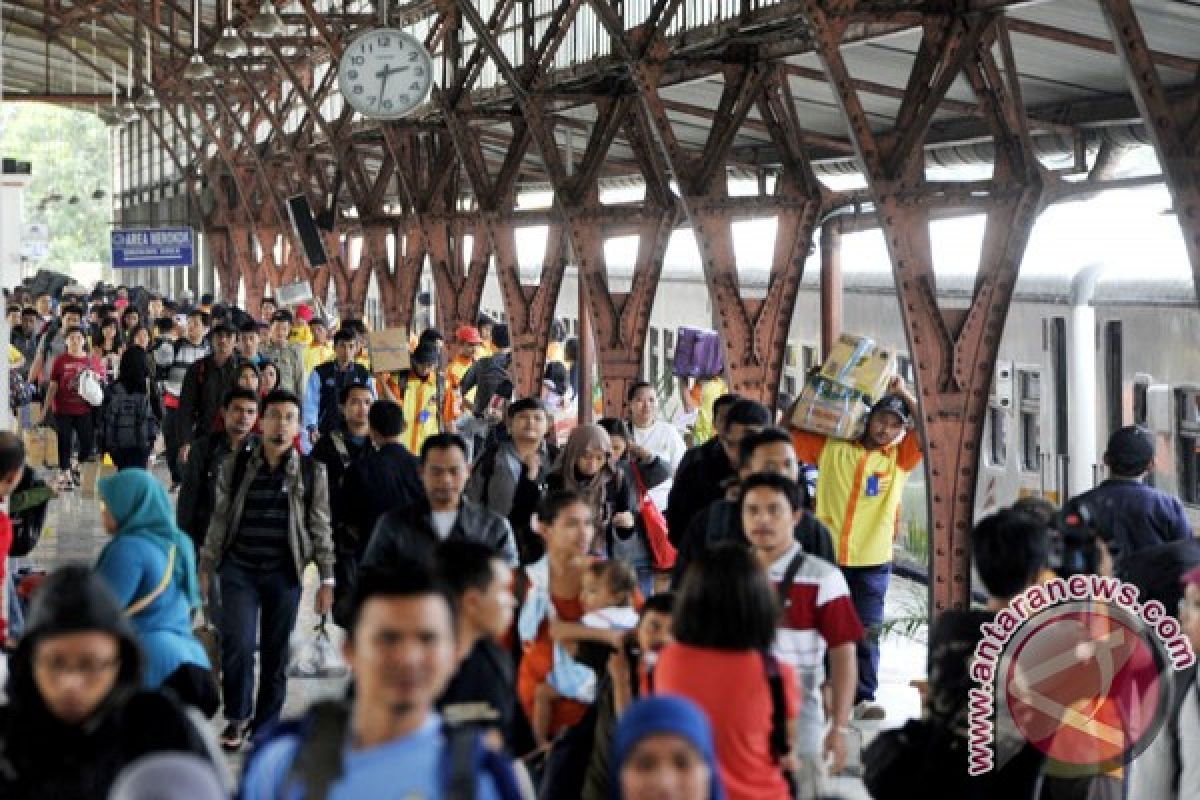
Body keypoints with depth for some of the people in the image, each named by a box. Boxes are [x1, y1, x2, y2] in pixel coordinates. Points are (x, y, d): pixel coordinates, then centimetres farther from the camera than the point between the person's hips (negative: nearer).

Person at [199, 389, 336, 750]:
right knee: (238, 644, -11)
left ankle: (265, 727, 20)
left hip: (284, 573, 0)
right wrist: (205, 567, 7)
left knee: (276, 652, 5)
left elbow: (320, 527, 3)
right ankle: (237, 717, 11)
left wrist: (326, 578, 0)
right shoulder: (234, 466, 3)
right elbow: (220, 519, 8)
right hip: (239, 569, 0)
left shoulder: (311, 471, 1)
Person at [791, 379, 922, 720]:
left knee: (867, 632, 2)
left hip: (872, 562, 0)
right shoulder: (830, 447, 4)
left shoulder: (899, 458, 5)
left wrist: (904, 394, -6)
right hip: (826, 556, 0)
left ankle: (864, 697, 9)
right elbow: (789, 431, 8)